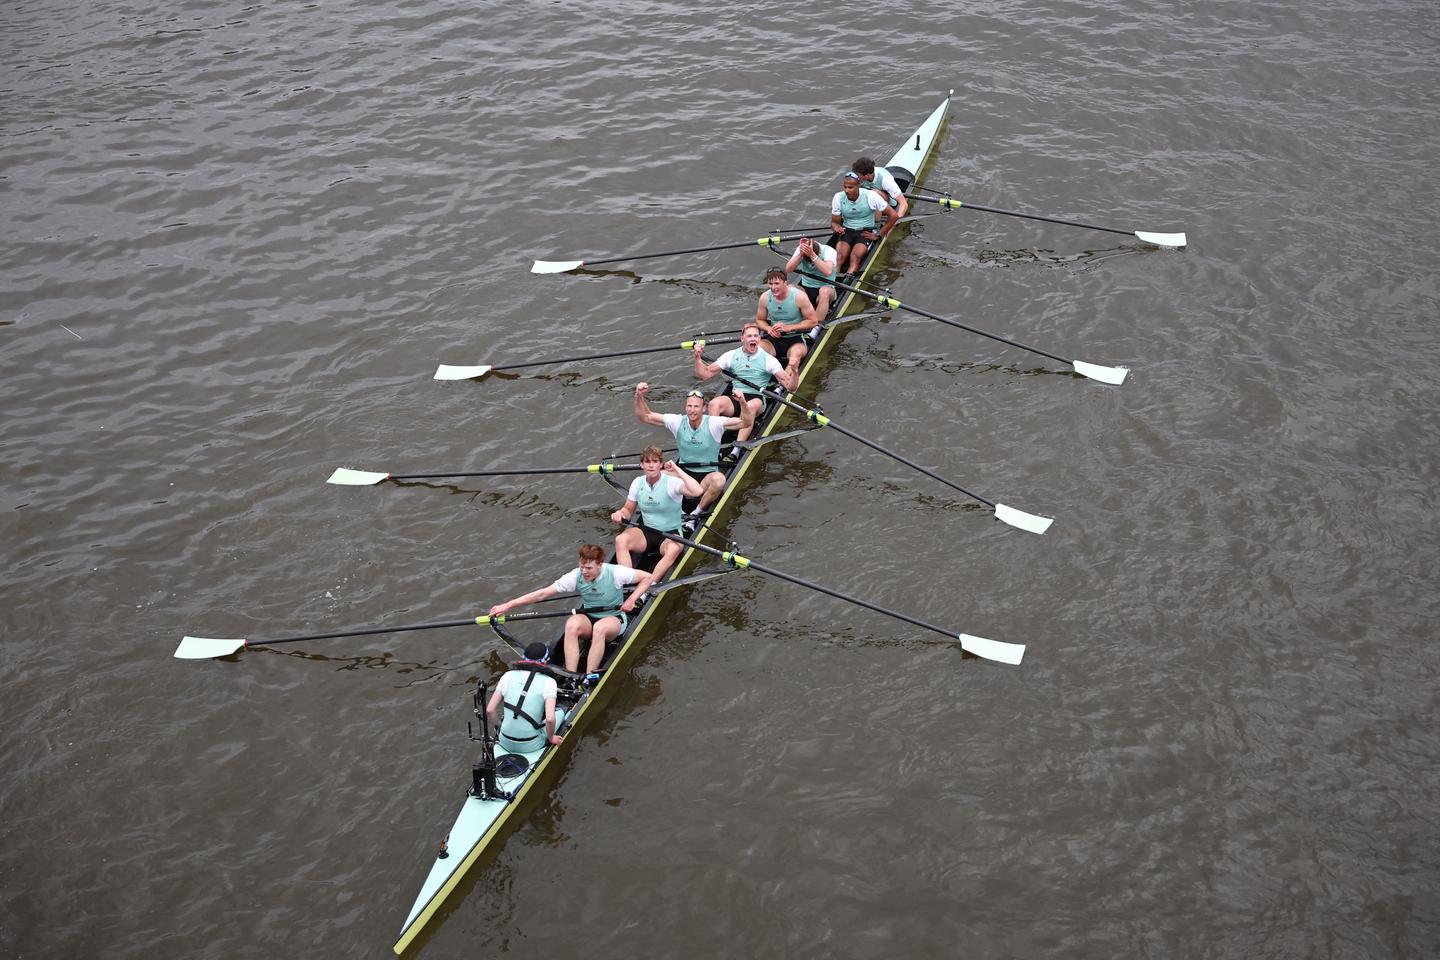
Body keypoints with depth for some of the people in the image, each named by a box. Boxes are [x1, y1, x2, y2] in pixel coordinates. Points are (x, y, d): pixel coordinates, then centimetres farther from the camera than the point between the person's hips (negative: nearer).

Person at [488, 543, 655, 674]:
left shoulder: (615, 573, -19)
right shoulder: (576, 577, -13)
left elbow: (648, 577, -6)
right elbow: (542, 594, -12)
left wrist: (632, 599, -18)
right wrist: (506, 605, -15)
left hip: (614, 619, -3)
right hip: (588, 618, 3)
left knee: (600, 628, -39)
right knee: (572, 624, -33)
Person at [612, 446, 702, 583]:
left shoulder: (671, 482, -14)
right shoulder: (638, 483, 2)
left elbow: (697, 491, -33)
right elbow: (628, 510, 14)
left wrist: (677, 469, -27)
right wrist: (620, 513, -11)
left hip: (670, 534, -4)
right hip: (646, 531, 4)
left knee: (674, 549, -38)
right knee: (620, 540, -25)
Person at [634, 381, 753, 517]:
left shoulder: (713, 423, -13)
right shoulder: (678, 422, -6)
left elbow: (747, 422, -21)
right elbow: (645, 417, -3)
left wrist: (742, 402, -38)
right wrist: (639, 396, -19)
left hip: (707, 474, -2)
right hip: (683, 470, 2)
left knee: (719, 479, -37)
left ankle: (697, 513, -13)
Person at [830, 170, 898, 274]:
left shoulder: (870, 196, -12)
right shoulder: (838, 198, -3)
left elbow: (893, 215, -7)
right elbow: (834, 222, 6)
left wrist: (878, 235, -6)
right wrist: (837, 228, -19)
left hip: (866, 233, -2)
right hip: (846, 231, 2)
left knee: (855, 256, -33)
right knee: (839, 256, -29)